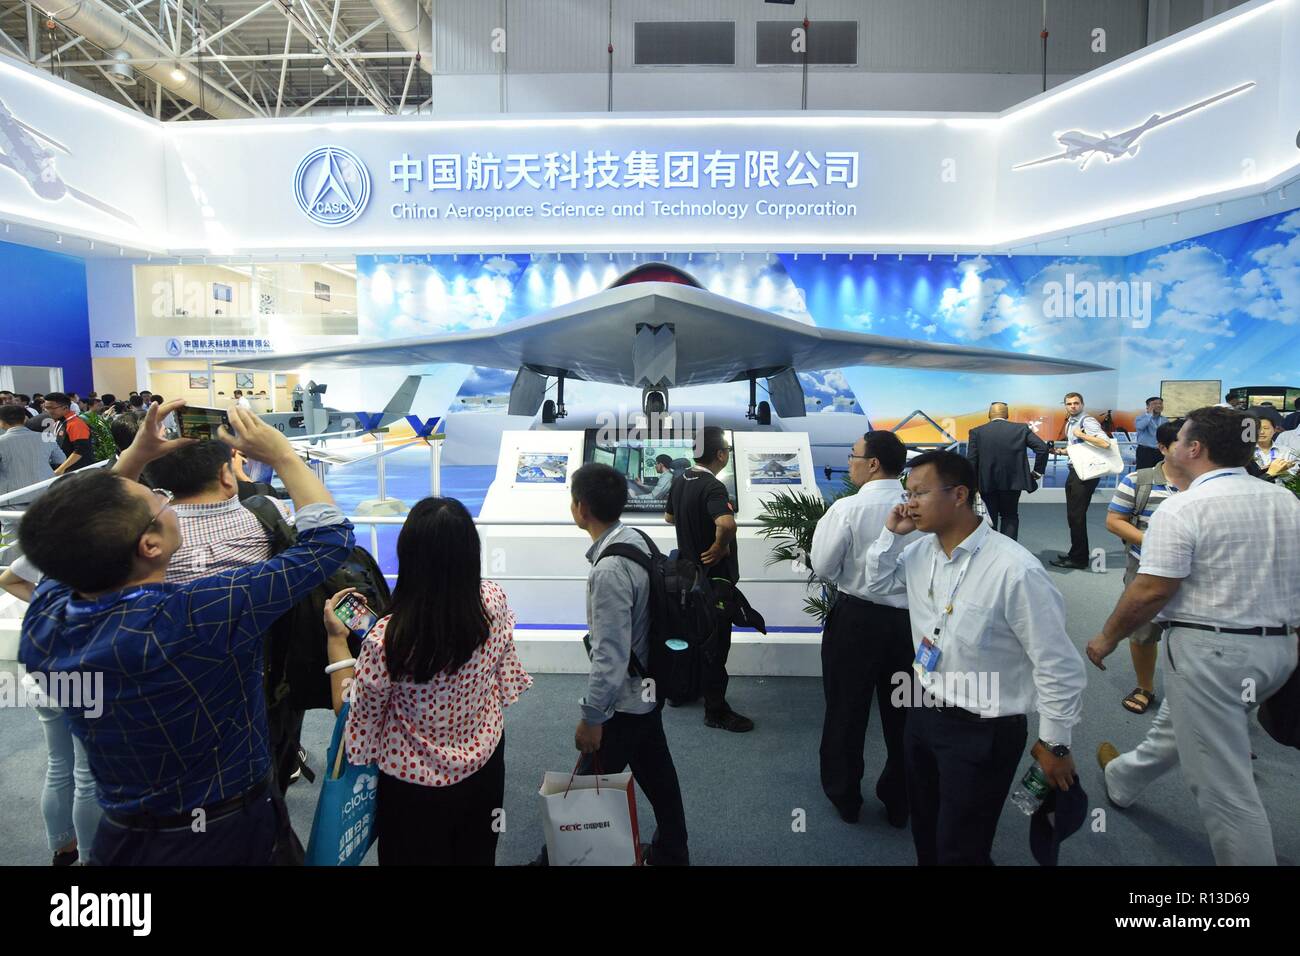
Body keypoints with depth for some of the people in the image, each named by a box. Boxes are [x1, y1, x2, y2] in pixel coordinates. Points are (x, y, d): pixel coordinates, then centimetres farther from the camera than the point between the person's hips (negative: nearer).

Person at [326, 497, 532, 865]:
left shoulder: (386, 640, -33)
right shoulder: (494, 600, -21)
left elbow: (353, 718, -15)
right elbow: (503, 685, -5)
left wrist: (337, 639, -9)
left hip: (415, 788, -3)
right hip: (485, 766, 3)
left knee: (417, 854, 26)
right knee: (476, 855, 29)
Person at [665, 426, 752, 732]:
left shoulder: (681, 481, 3)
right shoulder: (712, 487, -24)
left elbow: (669, 516, 21)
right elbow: (727, 523, -43)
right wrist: (721, 546, -26)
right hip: (713, 576, -9)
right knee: (715, 641, 1)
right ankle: (716, 710, 11)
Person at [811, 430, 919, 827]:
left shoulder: (847, 509, -18)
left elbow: (822, 566, -11)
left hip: (855, 619, -3)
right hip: (910, 619, 4)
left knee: (847, 711, 15)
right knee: (903, 712, 19)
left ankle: (845, 798, 32)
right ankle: (899, 802, 36)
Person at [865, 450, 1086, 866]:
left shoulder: (1015, 571, -27)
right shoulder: (921, 551, -4)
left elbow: (1059, 665, -19)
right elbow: (879, 584, 16)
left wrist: (1055, 745, -7)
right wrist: (890, 534, -3)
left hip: (983, 732, -7)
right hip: (924, 713, 7)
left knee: (961, 849, 10)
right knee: (925, 830, 25)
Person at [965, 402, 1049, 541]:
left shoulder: (976, 432, -2)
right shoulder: (1021, 429, 1)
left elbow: (971, 461, -7)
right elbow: (1042, 448, -7)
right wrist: (1038, 471, 4)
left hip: (986, 484, -1)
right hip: (1013, 482, 1)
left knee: (989, 519, 12)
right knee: (1010, 517, 15)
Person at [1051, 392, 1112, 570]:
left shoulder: (1087, 421, -14)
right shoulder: (1070, 423, 14)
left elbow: (1105, 443, -28)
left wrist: (1081, 435, -22)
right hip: (1074, 472, 9)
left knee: (1077, 516, -4)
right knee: (1072, 515, 15)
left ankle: (1079, 558, 4)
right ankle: (1075, 553, 26)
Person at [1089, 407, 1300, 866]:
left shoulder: (1182, 508, -18)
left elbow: (1151, 591, -19)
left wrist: (1108, 637, -6)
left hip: (1210, 649, -9)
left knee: (1222, 784, 2)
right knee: (1180, 721, 28)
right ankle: (1122, 779, 50)